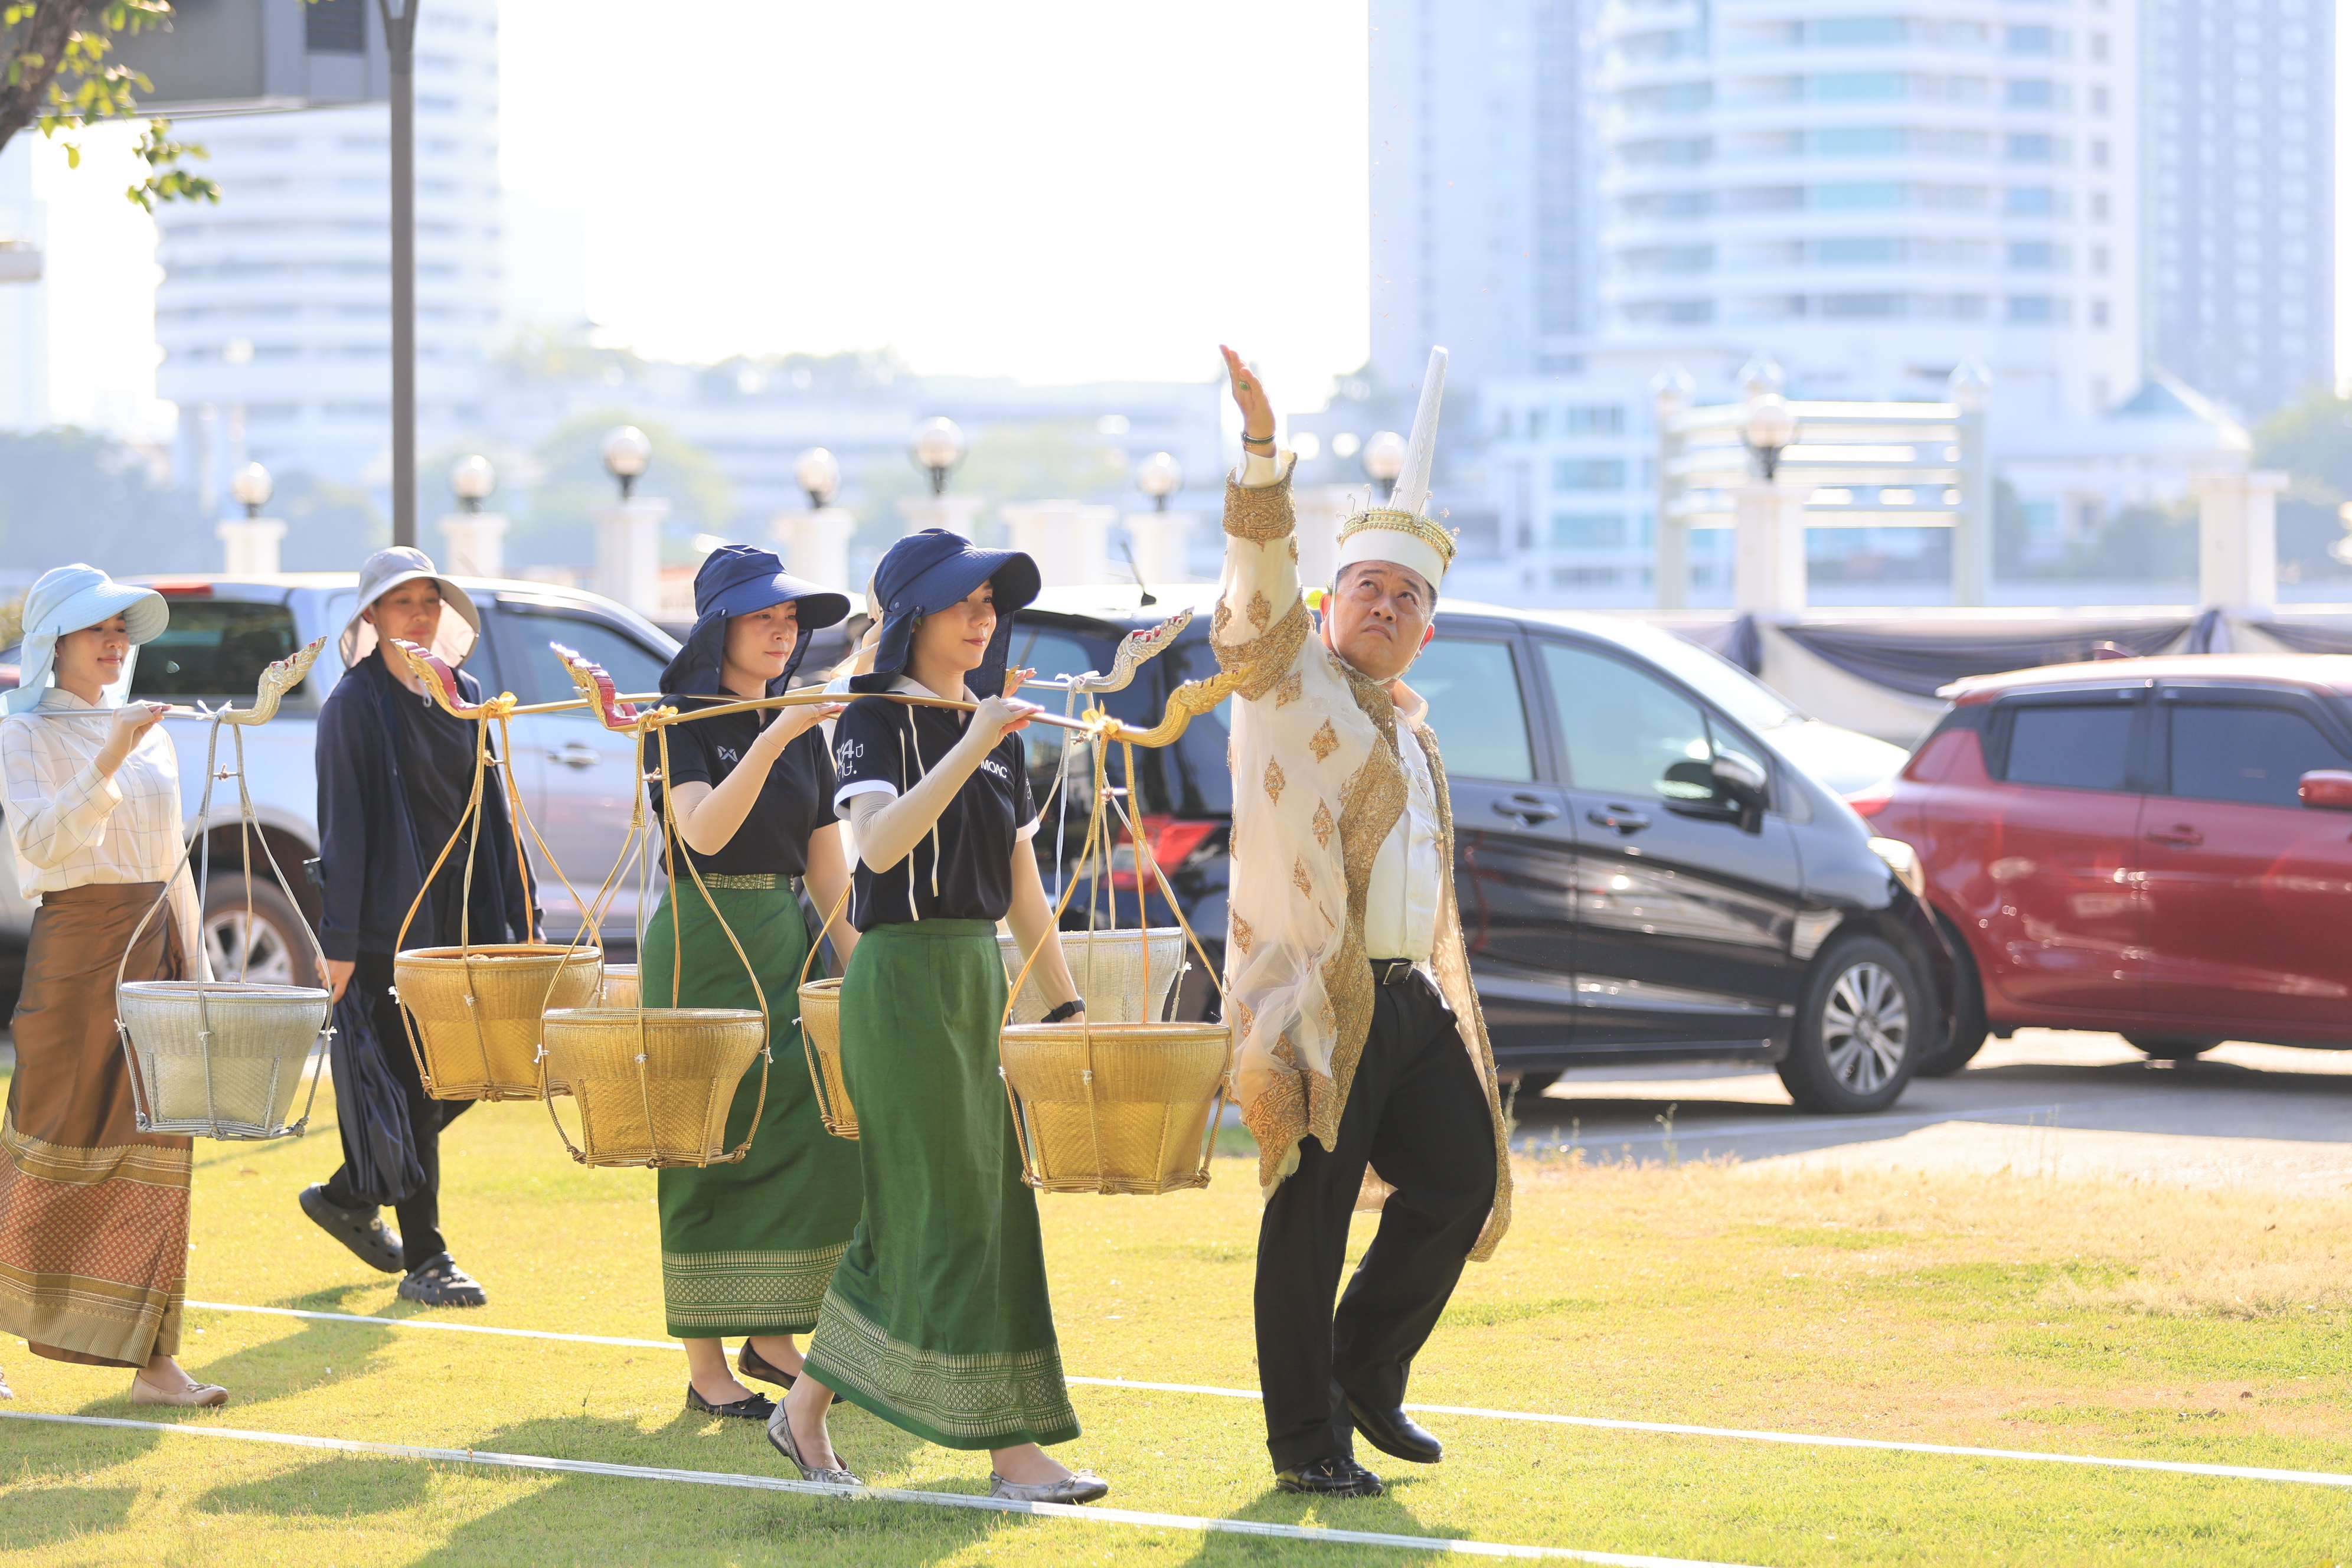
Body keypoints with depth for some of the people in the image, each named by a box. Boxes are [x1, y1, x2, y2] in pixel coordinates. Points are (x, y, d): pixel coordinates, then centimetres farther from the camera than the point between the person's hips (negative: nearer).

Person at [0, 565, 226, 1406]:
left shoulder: (151, 733, 15)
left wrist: (195, 969, 14)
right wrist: (106, 767, -30)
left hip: (157, 940, 5)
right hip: (77, 946, -5)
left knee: (156, 1154, 0)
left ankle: (152, 1359, -1)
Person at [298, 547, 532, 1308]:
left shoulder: (463, 695, 13)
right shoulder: (355, 703, -6)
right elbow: (343, 826, -10)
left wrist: (511, 914, 12)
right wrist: (338, 941, -14)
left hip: (458, 916, 7)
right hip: (390, 923, -7)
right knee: (413, 1084, -4)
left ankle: (348, 1195, 25)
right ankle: (424, 1260, 2)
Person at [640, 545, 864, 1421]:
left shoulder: (805, 731, 12)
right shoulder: (679, 720, -6)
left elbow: (827, 864, 13)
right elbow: (702, 831, -22)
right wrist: (771, 741, -31)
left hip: (787, 943, 6)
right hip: (703, 946, -6)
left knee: (812, 1136, 1)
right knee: (709, 1151, -4)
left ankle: (770, 1337, 15)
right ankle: (705, 1367, 1)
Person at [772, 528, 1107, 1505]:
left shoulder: (999, 733, 14)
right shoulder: (876, 720, -7)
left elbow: (1021, 887, 16)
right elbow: (879, 844, -25)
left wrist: (1067, 1006, 12)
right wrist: (972, 746, -28)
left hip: (980, 977, 8)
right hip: (902, 975, -8)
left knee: (911, 1209, 9)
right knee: (956, 1212, -8)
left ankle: (806, 1409, 21)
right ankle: (1010, 1449, -8)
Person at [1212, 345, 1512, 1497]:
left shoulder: (1406, 724, 22)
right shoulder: (1290, 680, 0)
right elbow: (1259, 591, -19)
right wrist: (1262, 451, -33)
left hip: (1410, 1001, 8)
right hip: (1316, 1003, -8)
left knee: (1462, 1184, 7)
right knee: (1312, 1221, -4)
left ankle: (1367, 1377, 24)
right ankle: (1307, 1440, 4)